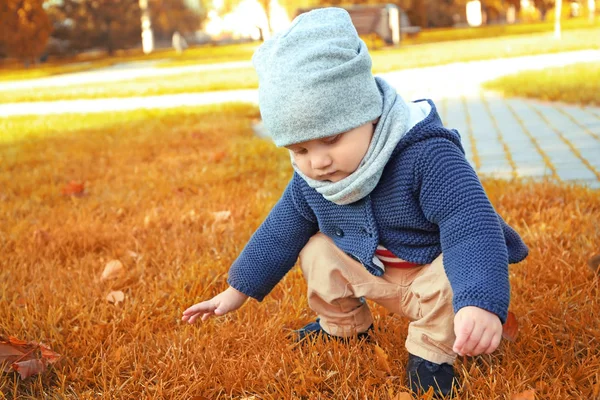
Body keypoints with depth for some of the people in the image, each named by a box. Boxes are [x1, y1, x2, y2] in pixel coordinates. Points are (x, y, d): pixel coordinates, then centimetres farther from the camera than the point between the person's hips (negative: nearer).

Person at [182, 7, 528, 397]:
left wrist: (479, 302, -61)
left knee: (453, 275, -35)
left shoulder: (426, 154, -35)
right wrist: (238, 290, 5)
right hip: (370, 271, 7)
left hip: (433, 268, -6)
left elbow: (470, 225, -45)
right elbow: (283, 228, 2)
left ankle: (431, 350, -9)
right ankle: (343, 327, 23)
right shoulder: (310, 180, -13)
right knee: (317, 250, 0)